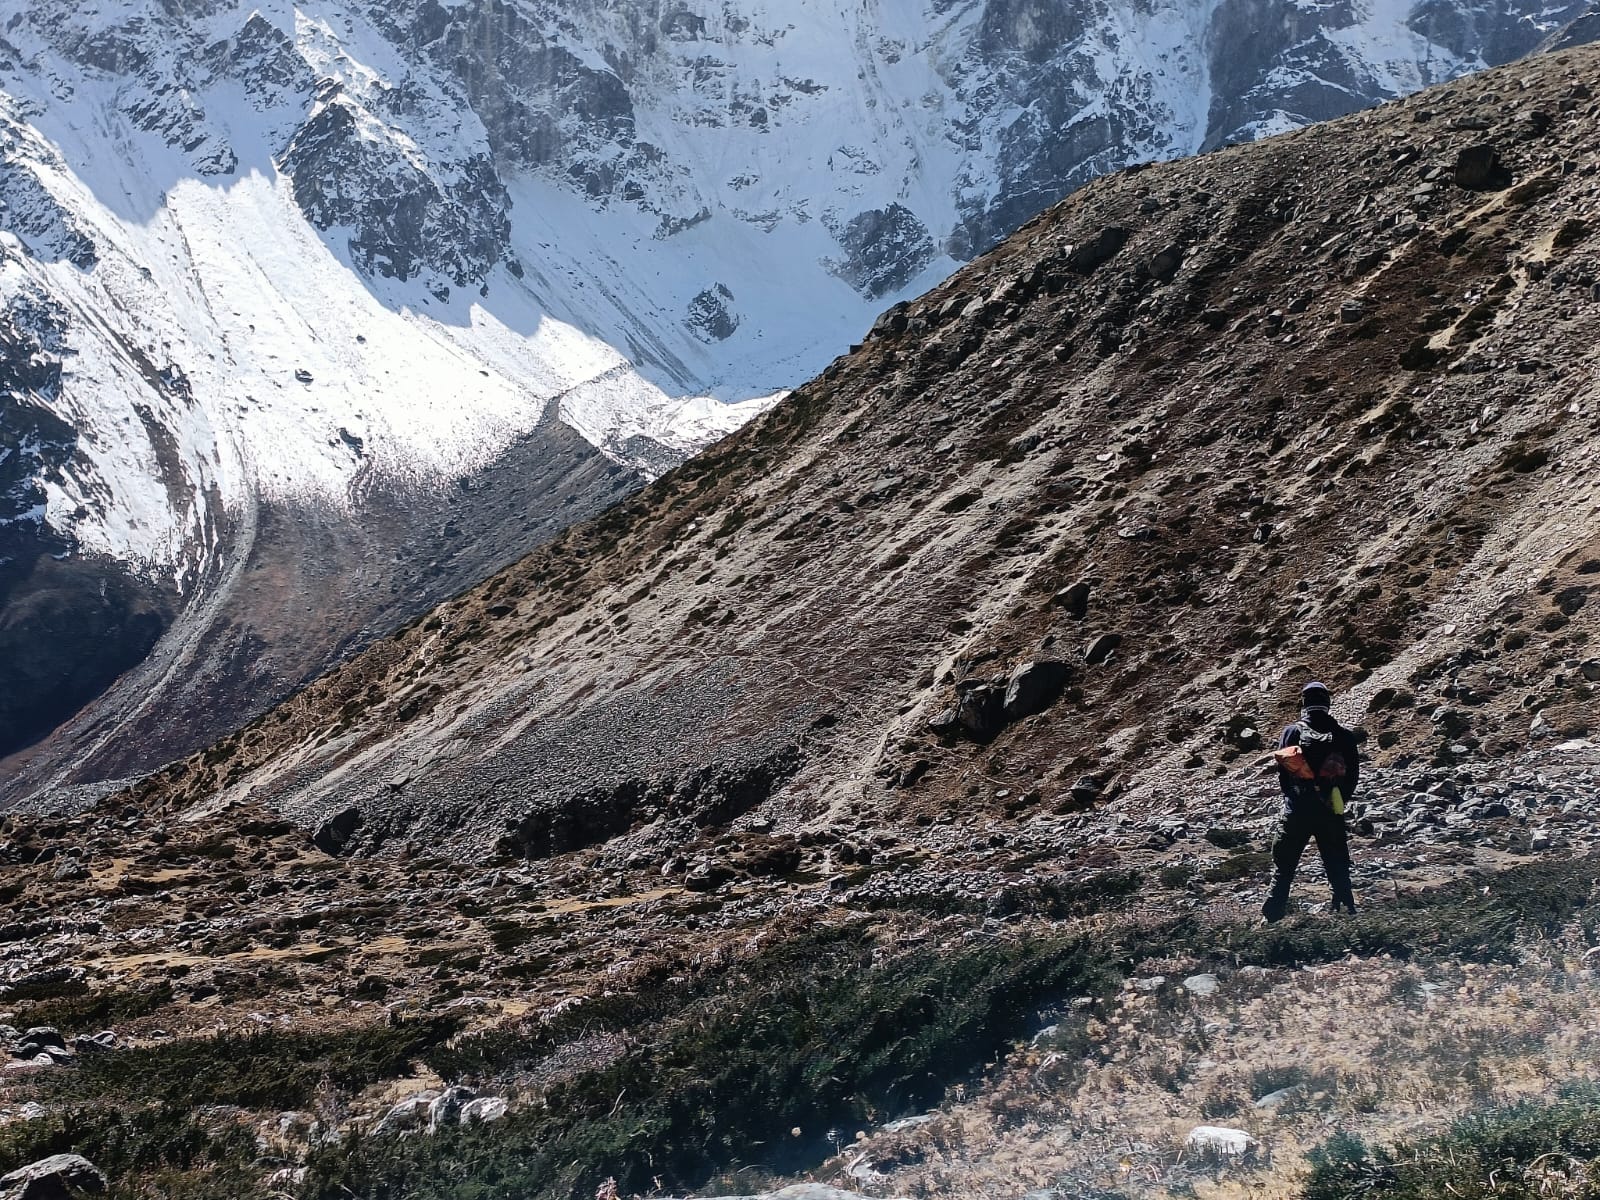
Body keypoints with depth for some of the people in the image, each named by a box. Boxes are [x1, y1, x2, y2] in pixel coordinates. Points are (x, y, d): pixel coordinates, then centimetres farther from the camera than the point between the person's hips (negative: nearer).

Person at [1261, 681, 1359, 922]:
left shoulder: (1292, 732, -2)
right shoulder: (1343, 735, 0)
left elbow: (1282, 771, 0)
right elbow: (1353, 775, 3)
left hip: (1297, 811, -1)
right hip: (1331, 813, 1)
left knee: (1283, 868, 7)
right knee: (1338, 870, 11)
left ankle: (1272, 917, 3)